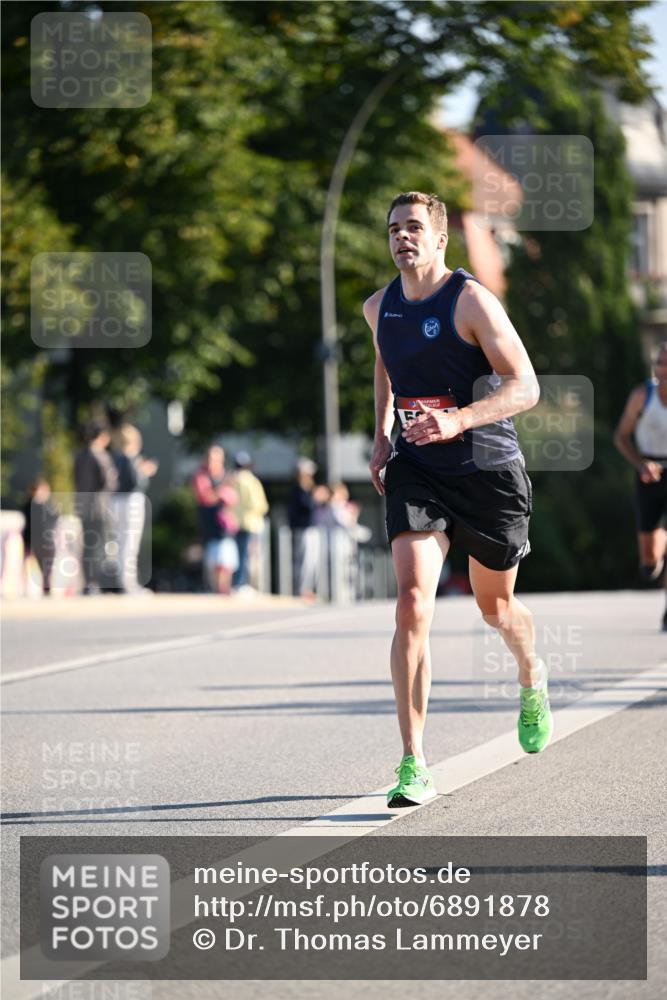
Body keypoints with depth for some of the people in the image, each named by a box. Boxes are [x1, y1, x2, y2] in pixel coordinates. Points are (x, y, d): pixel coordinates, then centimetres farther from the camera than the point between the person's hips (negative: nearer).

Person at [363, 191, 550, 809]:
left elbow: (525, 387, -17)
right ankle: (414, 767, -19)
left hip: (488, 469, -3)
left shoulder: (471, 301, -14)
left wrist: (457, 421, -31)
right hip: (416, 470, 3)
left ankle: (532, 681, 52)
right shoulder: (379, 307, 4)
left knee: (495, 606, 15)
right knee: (412, 605, -17)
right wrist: (381, 436, 15)